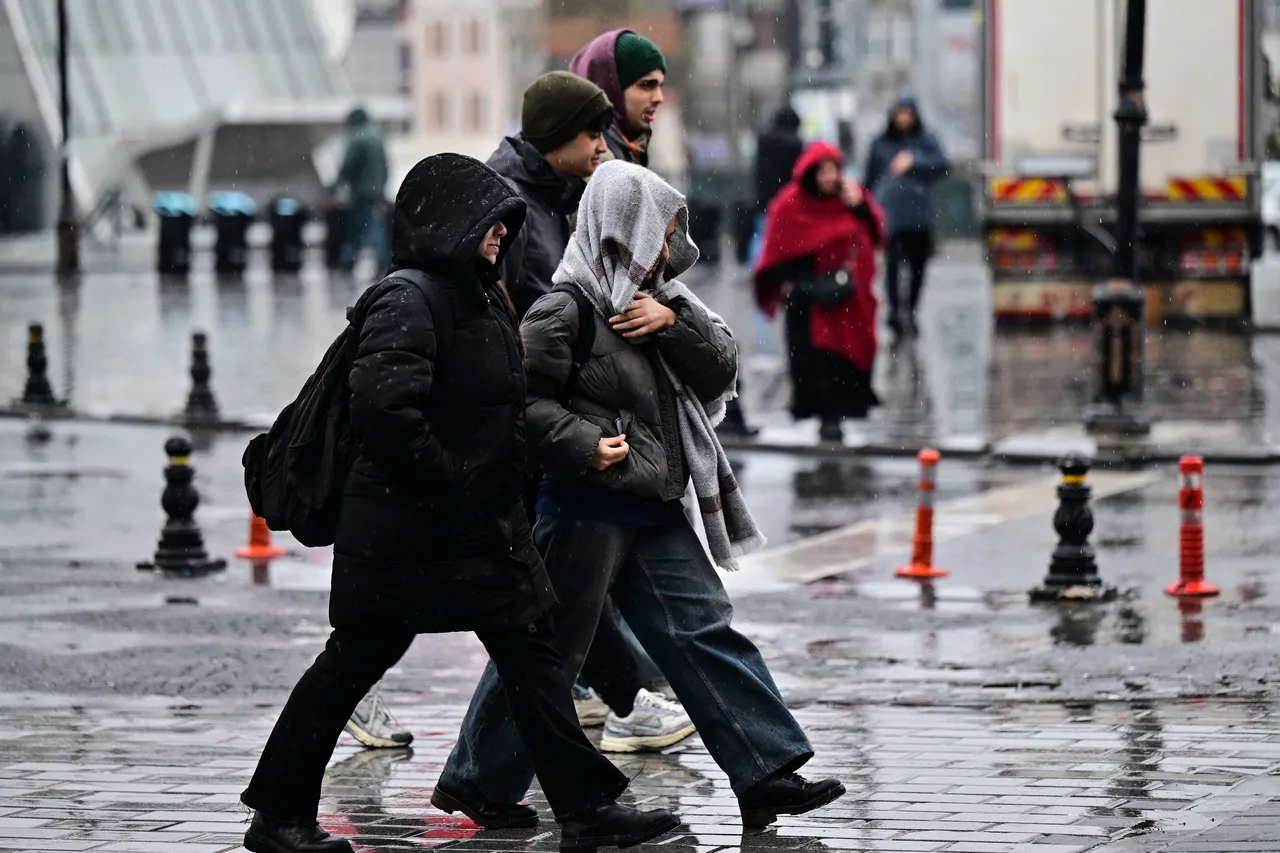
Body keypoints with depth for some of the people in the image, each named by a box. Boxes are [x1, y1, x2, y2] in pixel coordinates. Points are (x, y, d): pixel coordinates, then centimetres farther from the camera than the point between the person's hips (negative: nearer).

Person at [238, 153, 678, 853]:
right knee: (357, 660, 0)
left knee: (529, 648, 6)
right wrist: (446, 479, -22)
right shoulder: (409, 299, -18)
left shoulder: (479, 296, 12)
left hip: (485, 520, 9)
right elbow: (382, 408, -30)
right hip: (406, 527, -9)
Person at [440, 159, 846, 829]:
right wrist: (582, 444, -24)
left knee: (704, 630, 5)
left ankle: (766, 774, 5)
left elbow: (719, 371, 8)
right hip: (585, 508, -8)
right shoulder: (566, 310, -14)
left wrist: (674, 321, -8)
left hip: (653, 510, 8)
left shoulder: (653, 299, 12)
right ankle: (476, 776, 15)